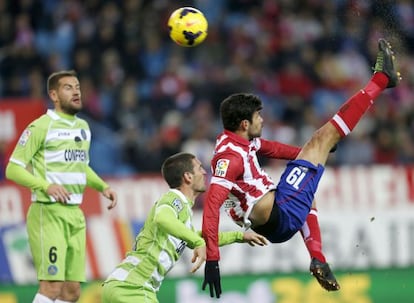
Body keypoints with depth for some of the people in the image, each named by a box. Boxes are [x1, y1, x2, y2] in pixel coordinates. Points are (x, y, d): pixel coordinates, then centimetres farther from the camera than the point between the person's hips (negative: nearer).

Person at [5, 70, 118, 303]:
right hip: (49, 213, -8)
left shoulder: (83, 127, 16)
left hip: (76, 214, 8)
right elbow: (13, 169, -11)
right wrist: (47, 186, -25)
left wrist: (103, 186, 12)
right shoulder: (41, 127, -8)